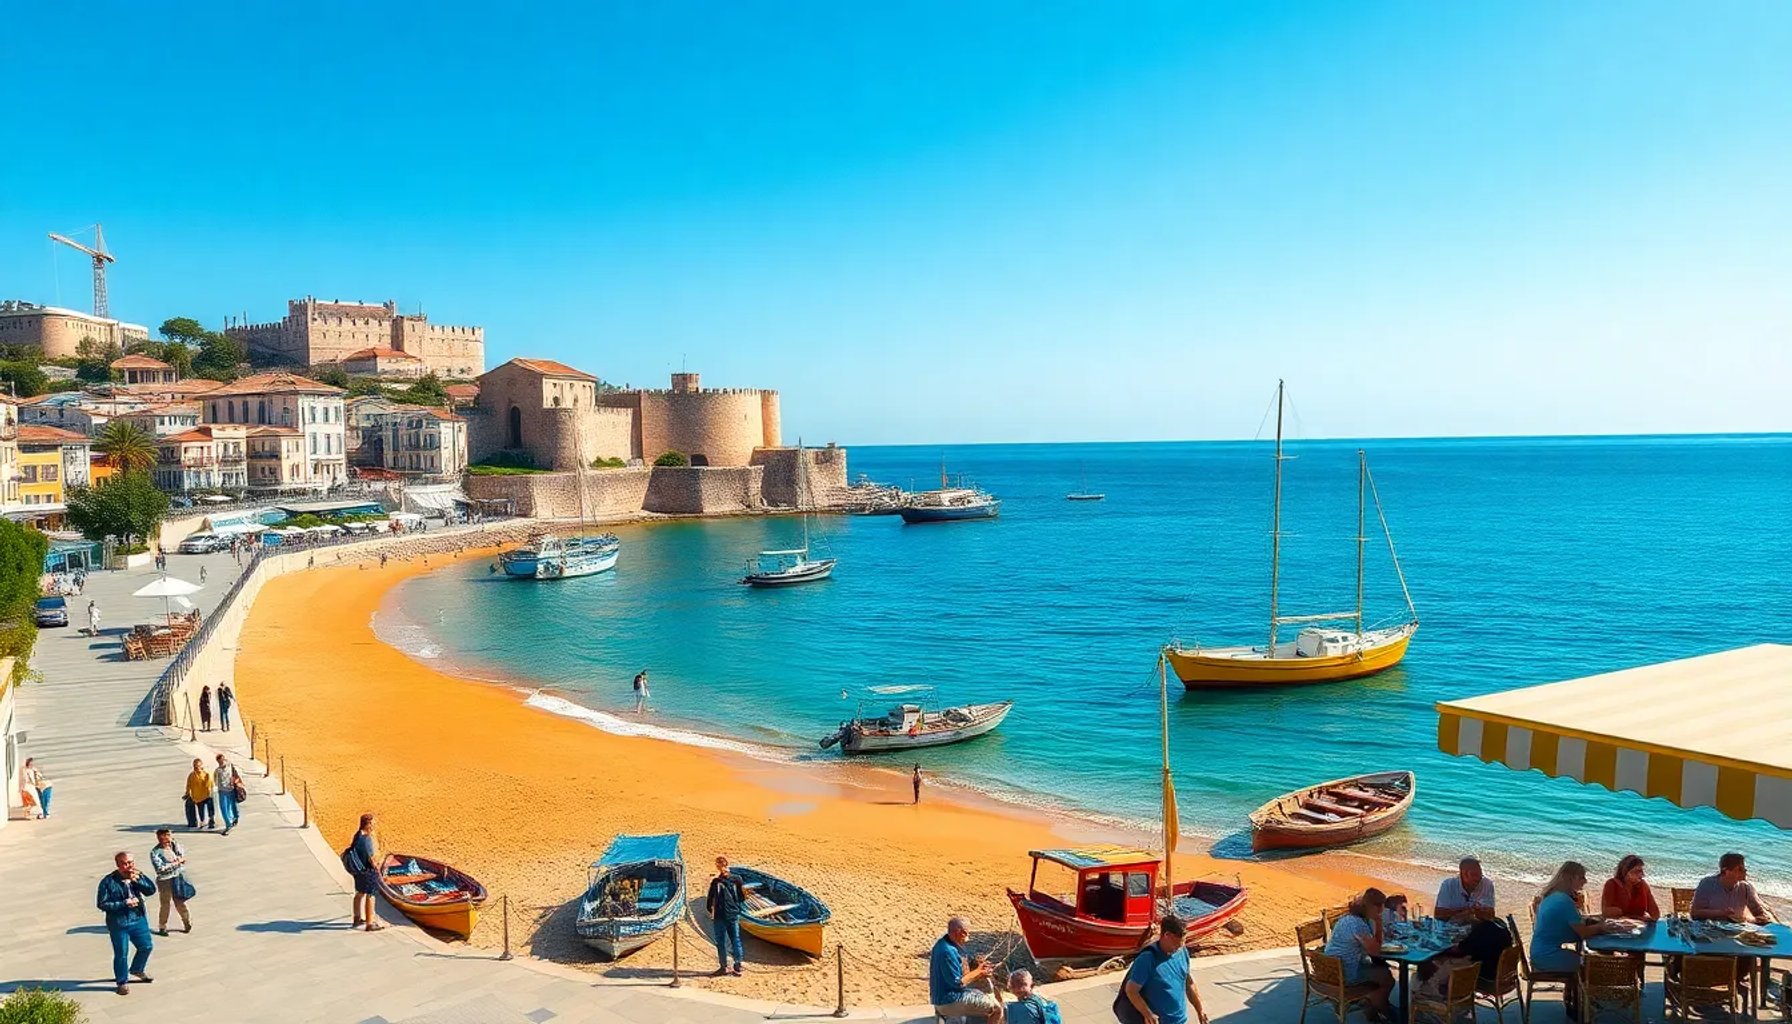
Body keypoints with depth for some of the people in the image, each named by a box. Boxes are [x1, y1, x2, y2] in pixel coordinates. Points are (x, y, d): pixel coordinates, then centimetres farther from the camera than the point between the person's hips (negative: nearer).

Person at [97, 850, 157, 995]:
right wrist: (124, 903, -22)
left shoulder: (138, 876, -2)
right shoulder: (108, 882, -16)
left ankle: (137, 970, 43)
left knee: (147, 946, 16)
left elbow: (151, 890, -9)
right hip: (118, 924, -5)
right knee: (121, 954, 5)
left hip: (139, 919, 5)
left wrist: (137, 880, -23)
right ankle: (122, 982, 24)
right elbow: (102, 904, -15)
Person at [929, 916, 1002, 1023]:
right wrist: (977, 971, -12)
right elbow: (957, 982, -24)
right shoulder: (948, 952, -25)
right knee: (996, 1008, -9)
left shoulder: (943, 943, 5)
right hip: (949, 1003, -10)